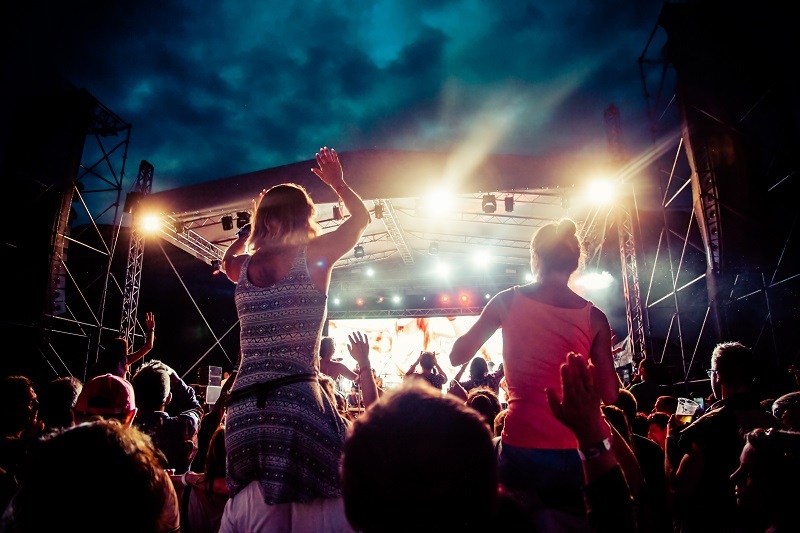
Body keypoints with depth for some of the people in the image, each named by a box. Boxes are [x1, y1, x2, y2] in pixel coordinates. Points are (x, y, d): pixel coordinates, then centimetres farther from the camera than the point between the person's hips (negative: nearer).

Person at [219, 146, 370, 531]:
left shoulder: (244, 266, 9)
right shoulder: (315, 254, -1)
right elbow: (360, 217, 18)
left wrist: (257, 223, 37)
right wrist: (337, 182, 33)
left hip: (243, 409, 5)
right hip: (298, 401, -5)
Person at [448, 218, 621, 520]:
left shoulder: (508, 301, -4)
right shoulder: (593, 317, -2)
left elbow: (457, 356, 2)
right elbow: (610, 395, 0)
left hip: (522, 448, -1)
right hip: (576, 450, 2)